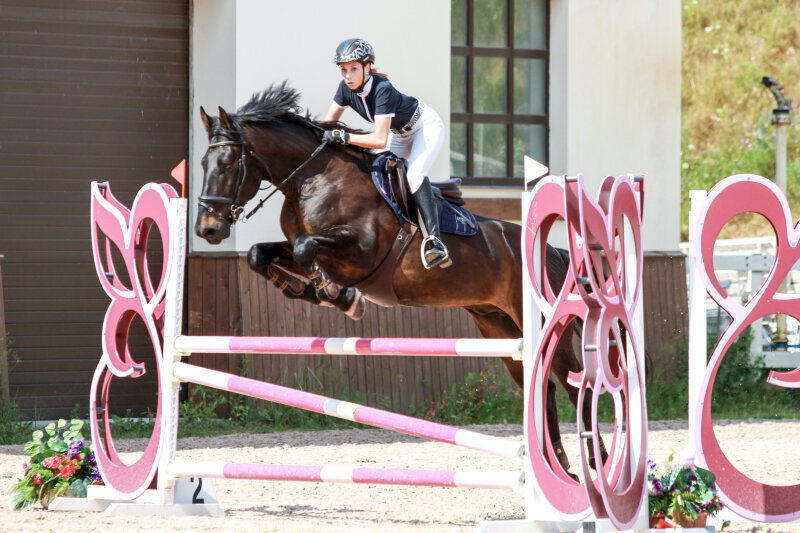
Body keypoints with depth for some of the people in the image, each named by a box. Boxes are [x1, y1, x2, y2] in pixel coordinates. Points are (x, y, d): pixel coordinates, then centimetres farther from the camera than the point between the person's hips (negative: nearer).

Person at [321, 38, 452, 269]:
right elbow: (328, 122, -4)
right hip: (400, 135, 9)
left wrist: (344, 137, -47)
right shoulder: (346, 88, -16)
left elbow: (380, 140, -42)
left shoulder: (382, 90, -37)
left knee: (414, 175, -29)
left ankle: (435, 243, -40)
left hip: (427, 127, -9)